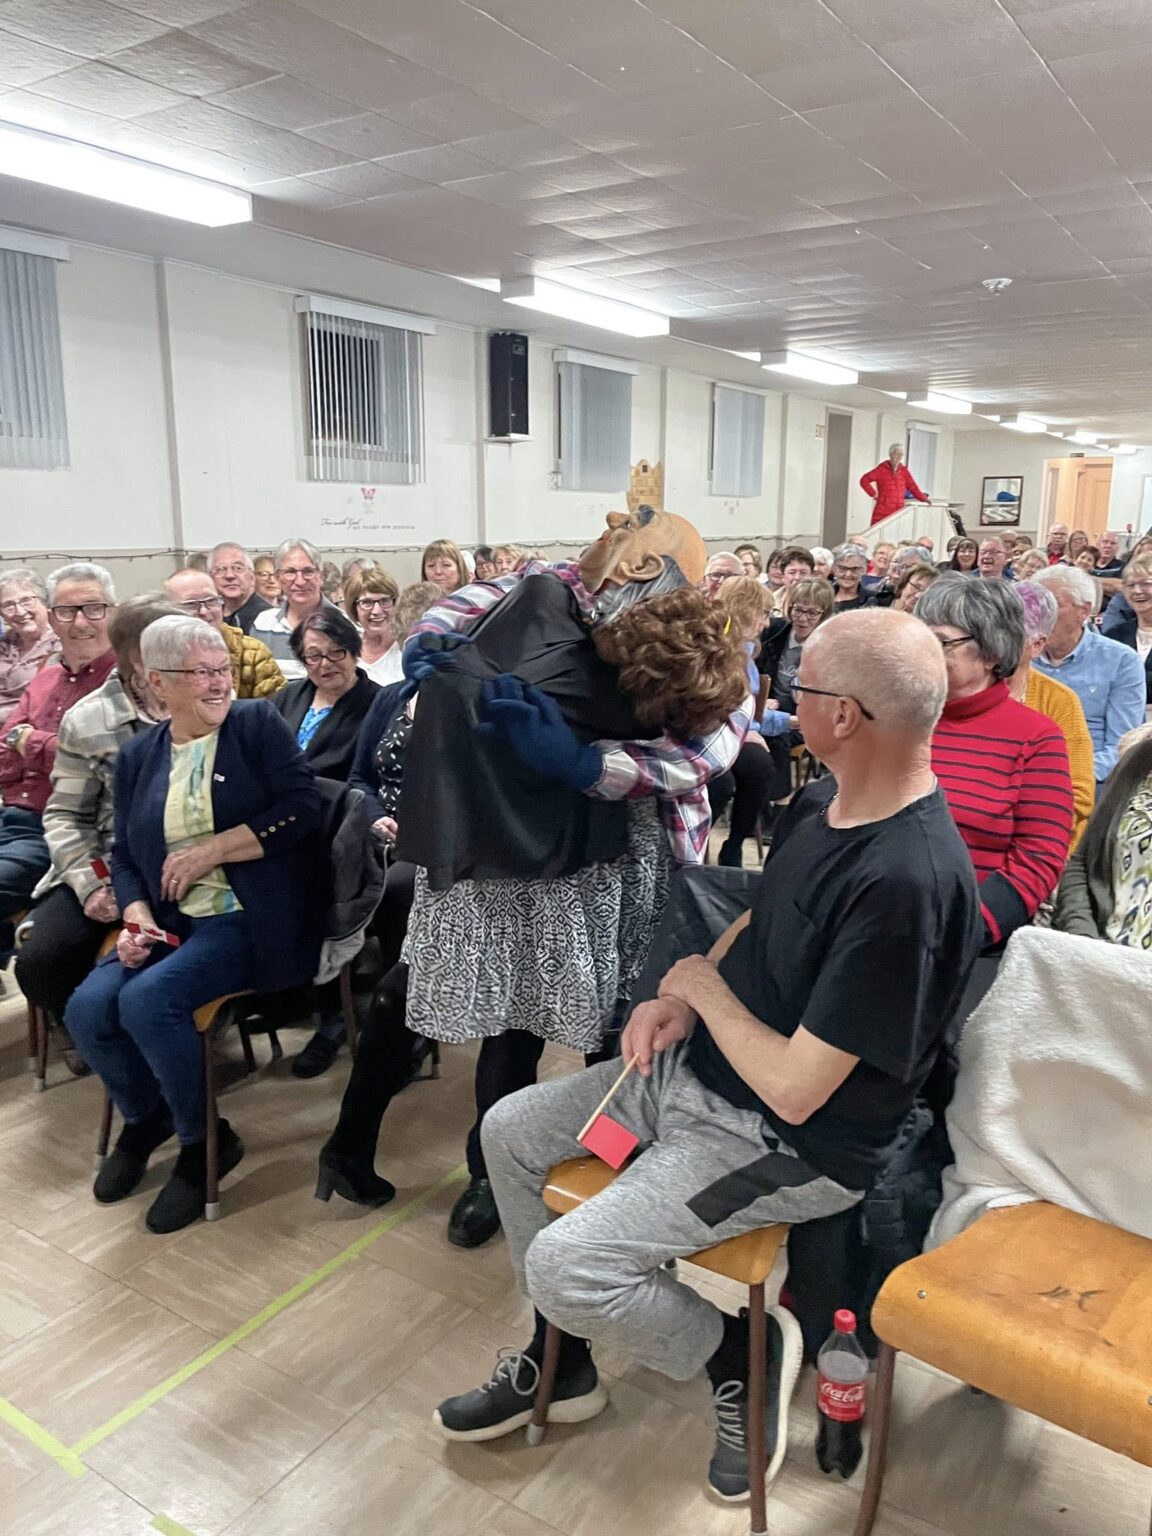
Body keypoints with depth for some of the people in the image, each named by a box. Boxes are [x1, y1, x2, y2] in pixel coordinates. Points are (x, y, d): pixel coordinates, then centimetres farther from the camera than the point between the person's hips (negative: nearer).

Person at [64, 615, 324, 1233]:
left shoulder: (257, 723, -1)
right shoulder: (137, 755, 12)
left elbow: (301, 808, -12)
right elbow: (125, 855, 11)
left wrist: (211, 850, -12)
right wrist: (137, 919, -8)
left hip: (251, 919, -5)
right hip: (170, 921, 5)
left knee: (148, 1000, -25)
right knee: (87, 1009, -15)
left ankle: (203, 1141, 1)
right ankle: (144, 1118, 17)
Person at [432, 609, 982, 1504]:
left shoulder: (908, 882, -32)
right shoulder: (824, 800, -3)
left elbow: (794, 1089, -29)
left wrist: (703, 985, -13)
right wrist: (677, 1002, -4)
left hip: (792, 1143, -9)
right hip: (698, 1066, 9)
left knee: (565, 1265, -18)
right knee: (509, 1129, 12)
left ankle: (742, 1354, 11)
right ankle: (560, 1361, 30)